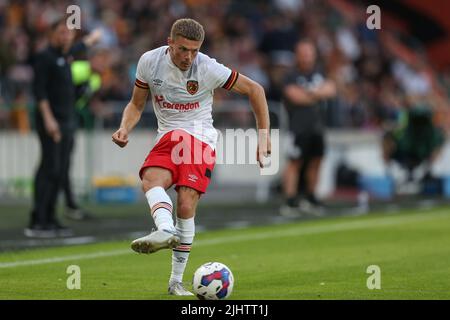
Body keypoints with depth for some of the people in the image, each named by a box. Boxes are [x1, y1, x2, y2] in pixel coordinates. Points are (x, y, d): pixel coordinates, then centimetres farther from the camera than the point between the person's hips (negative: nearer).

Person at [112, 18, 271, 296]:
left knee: (186, 205, -17)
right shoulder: (150, 62, -2)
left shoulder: (208, 69, -10)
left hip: (200, 136, -3)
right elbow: (136, 104, 12)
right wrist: (125, 129, -9)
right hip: (168, 137, 3)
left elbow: (254, 90, 0)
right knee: (151, 178, -31)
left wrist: (263, 135, -2)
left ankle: (177, 281, -8)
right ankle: (166, 230, -58)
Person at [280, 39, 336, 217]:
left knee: (316, 161, 10)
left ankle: (310, 198, 22)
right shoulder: (292, 77, -6)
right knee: (295, 162, -10)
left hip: (316, 126, 7)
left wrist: (309, 92, -11)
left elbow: (331, 89, 4)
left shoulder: (318, 74, 14)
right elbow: (295, 96, -19)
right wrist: (318, 94, -9)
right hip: (299, 126, -7)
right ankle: (289, 201, -10)